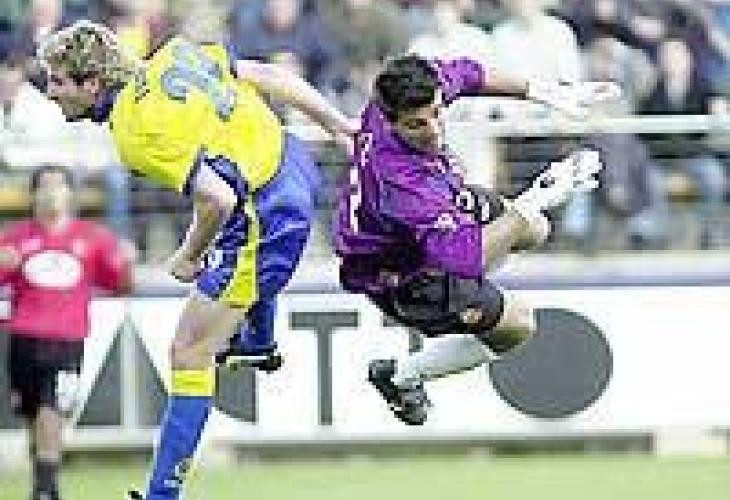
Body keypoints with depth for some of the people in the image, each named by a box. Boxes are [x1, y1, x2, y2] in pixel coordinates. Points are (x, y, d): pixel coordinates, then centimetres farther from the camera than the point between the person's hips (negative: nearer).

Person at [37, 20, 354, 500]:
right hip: (295, 163, 9)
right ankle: (260, 342, 64)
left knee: (189, 354, -3)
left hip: (266, 220, -9)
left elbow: (218, 200, -31)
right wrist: (337, 121, 11)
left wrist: (189, 258, -14)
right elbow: (270, 76, 4)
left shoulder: (135, 132, -25)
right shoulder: (170, 55, -1)